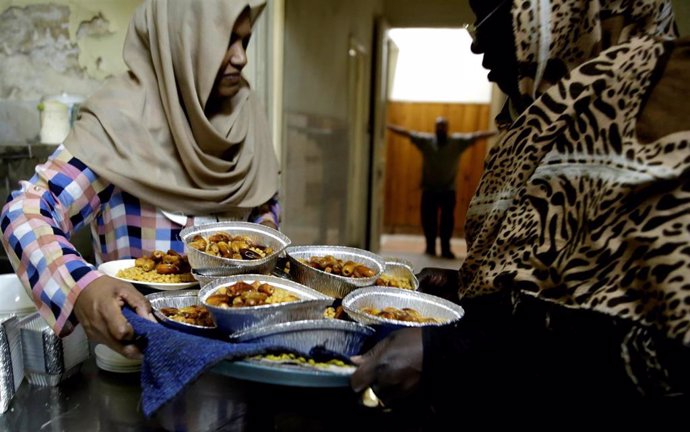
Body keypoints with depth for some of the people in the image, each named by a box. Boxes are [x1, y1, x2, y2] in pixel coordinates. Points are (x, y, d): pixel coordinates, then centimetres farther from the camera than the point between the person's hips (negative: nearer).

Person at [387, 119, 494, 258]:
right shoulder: (426, 140, -1)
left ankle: (446, 249, 13)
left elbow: (476, 135, -4)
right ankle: (430, 247, 18)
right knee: (428, 220, 5)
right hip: (429, 189, 0)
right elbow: (406, 132, -4)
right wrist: (387, 126, -8)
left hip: (449, 189, 0)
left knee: (447, 220, 3)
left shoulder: (458, 141, -1)